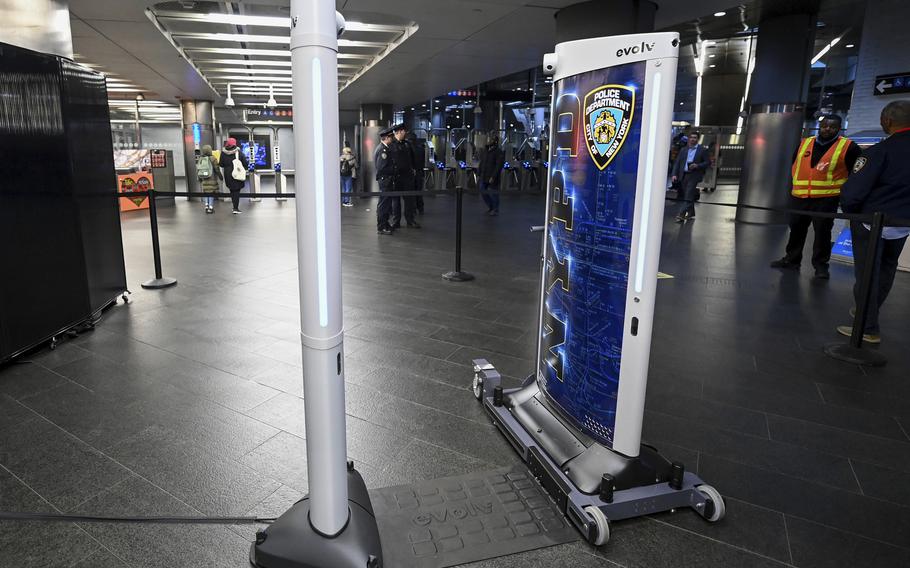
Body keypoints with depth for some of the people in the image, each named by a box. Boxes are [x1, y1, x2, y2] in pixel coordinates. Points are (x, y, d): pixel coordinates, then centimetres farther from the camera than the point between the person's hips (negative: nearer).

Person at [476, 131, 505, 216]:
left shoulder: (499, 152, -10)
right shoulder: (483, 150, 10)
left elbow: (499, 166, -16)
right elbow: (480, 163, 14)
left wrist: (493, 177, -21)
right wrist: (478, 175, 9)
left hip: (492, 178, -6)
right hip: (483, 177, 6)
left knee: (494, 194, 2)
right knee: (483, 193, 10)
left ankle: (495, 210, 18)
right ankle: (490, 207, 29)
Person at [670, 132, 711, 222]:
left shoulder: (703, 150, 3)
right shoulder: (683, 150, 13)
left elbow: (708, 162, 1)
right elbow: (677, 163, 8)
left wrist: (697, 165, -16)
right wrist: (674, 174, -4)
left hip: (694, 176, -4)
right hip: (683, 175, 4)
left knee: (688, 196, -13)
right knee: (686, 196, 10)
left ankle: (681, 214, -18)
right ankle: (691, 214, 23)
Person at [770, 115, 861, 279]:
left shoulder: (848, 146, -2)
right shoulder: (804, 144, 10)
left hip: (826, 199, -4)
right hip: (799, 197, 4)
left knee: (822, 232, -1)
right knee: (796, 229, 11)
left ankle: (821, 264, 8)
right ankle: (791, 259, 23)